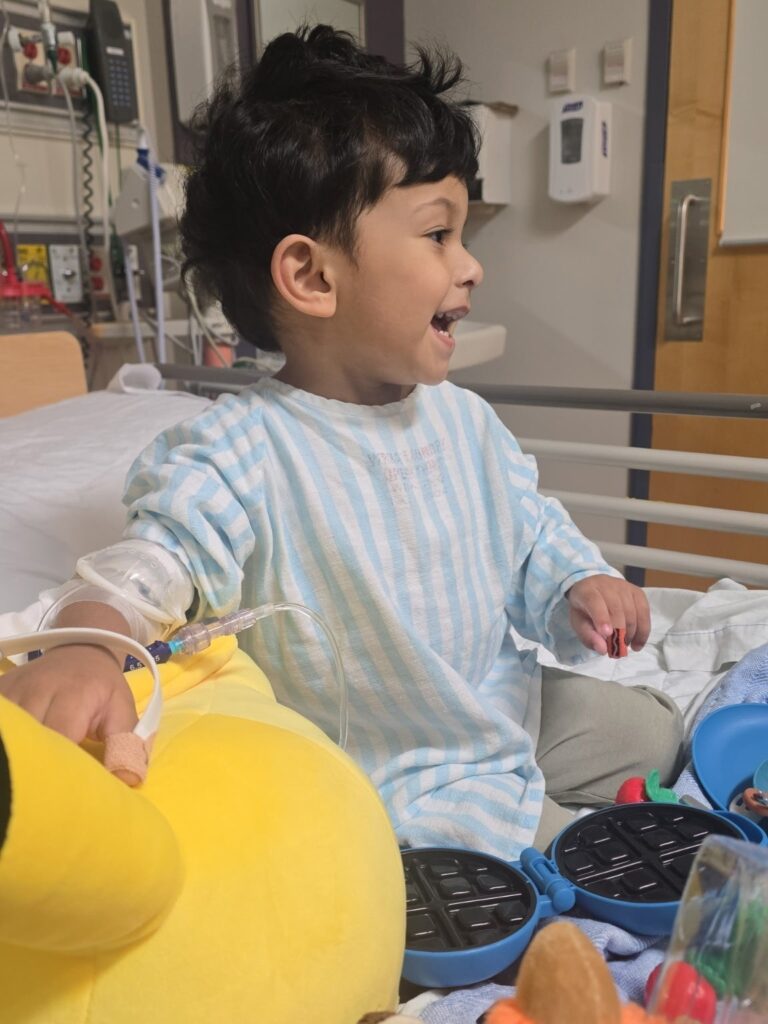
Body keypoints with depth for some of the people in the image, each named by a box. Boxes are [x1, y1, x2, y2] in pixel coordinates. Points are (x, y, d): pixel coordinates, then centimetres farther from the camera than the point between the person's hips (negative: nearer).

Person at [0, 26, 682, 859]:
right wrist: (84, 645, -55)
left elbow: (532, 532, 7)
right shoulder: (243, 454, -25)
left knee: (661, 730, 20)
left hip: (515, 706, 7)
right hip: (403, 787, -7)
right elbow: (152, 564, -34)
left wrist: (578, 587, -12)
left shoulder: (466, 421, -3)